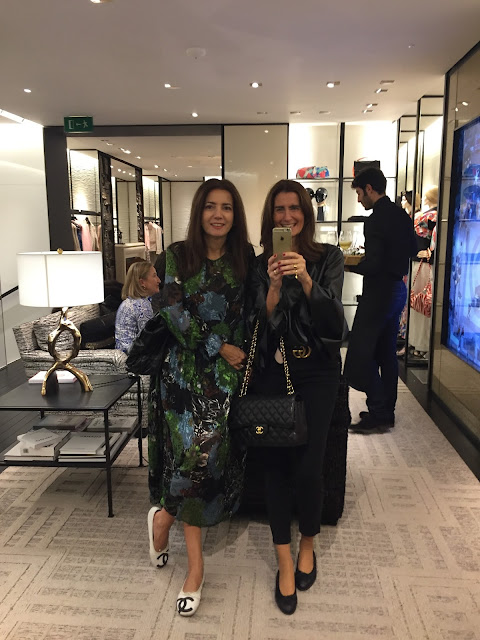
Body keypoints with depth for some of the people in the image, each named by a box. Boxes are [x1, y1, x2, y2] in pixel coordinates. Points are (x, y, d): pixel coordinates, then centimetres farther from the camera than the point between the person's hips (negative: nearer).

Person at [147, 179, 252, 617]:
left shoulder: (244, 258, 6)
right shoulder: (176, 256, -1)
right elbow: (174, 312, -8)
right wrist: (219, 347, -10)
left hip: (229, 369, 3)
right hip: (186, 367, -2)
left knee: (210, 449, 2)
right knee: (196, 450, -6)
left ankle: (164, 516, 34)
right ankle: (195, 564, 14)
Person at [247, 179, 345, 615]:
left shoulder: (329, 258, 0)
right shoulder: (260, 265, 3)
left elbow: (333, 320, -10)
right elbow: (260, 324, -5)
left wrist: (305, 278, -25)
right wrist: (274, 285, -22)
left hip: (317, 372, -1)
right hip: (272, 372, 2)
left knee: (308, 466, -4)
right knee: (275, 463, 2)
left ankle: (308, 544, 26)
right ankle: (285, 562, 19)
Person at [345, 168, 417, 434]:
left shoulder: (376, 220, -18)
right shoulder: (401, 215, 10)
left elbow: (373, 265, -24)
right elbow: (412, 249, 21)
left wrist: (349, 266, -8)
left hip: (379, 291, -10)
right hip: (397, 289, 10)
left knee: (360, 352, -2)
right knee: (386, 352, 15)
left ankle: (378, 413, 3)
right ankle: (387, 411, 24)